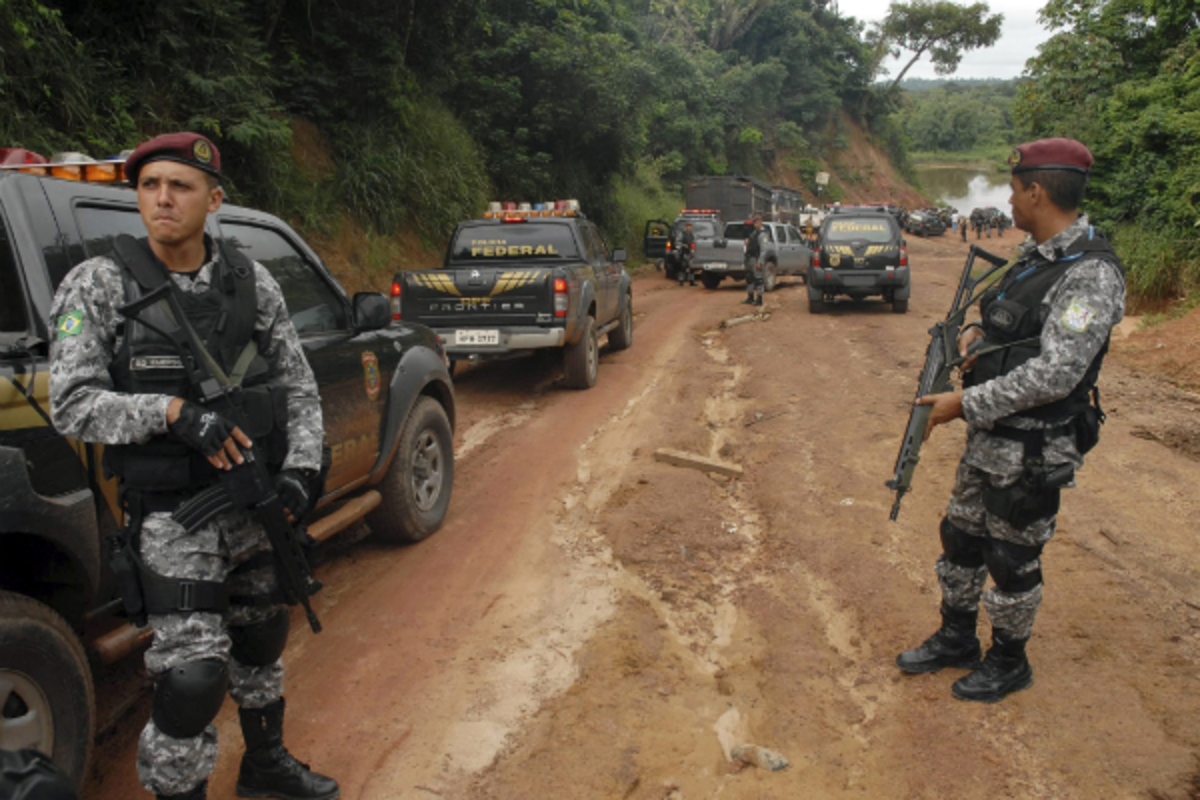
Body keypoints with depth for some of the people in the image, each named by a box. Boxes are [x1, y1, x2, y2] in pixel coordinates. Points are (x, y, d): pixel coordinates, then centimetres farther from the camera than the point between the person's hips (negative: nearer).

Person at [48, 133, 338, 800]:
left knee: (261, 636, 21)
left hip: (253, 501, 5)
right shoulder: (99, 285, -9)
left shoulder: (254, 283, 1)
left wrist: (301, 469, -10)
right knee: (193, 675, -8)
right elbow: (72, 406, -12)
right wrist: (173, 411, -27)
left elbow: (298, 387, 4)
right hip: (172, 515, -5)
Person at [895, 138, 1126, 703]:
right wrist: (977, 332, 0)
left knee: (1014, 560, 8)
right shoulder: (1035, 255, 7)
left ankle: (1009, 662, 30)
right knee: (962, 539, 19)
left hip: (1032, 452, -9)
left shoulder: (1090, 273, -23)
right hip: (988, 438, 9)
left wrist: (966, 402, -23)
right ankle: (956, 639, 39)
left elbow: (1054, 374, -28)